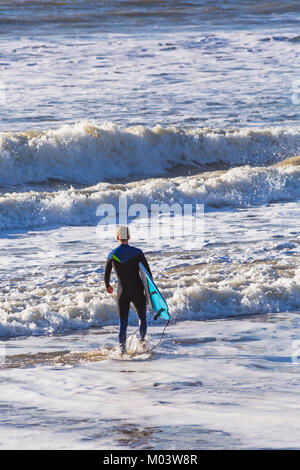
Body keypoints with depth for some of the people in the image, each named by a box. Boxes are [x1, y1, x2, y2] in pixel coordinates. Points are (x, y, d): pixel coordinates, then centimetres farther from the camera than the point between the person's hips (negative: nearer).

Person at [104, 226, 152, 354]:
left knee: (123, 321, 7)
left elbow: (106, 275, 12)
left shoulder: (112, 255, -1)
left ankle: (122, 348, 0)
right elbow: (148, 272, -6)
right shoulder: (137, 253, -7)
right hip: (138, 291, -1)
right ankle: (143, 342, 10)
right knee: (142, 317, 18)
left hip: (122, 292, 1)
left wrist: (107, 286, 32)